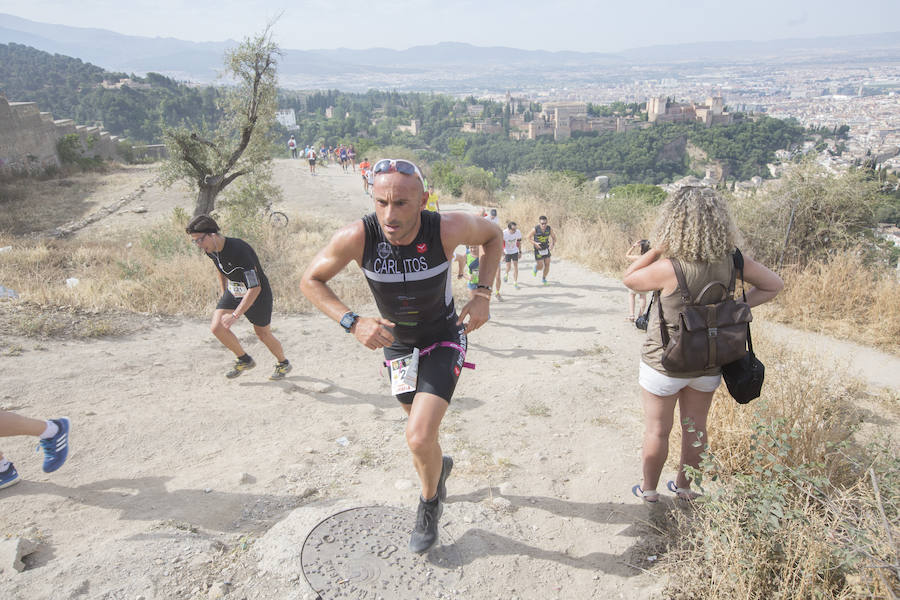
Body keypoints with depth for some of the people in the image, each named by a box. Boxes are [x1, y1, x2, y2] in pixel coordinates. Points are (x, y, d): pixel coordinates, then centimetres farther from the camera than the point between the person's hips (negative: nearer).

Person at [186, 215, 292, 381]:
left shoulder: (239, 250, -36)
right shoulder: (211, 249, -11)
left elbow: (255, 288, -37)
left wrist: (235, 315, -39)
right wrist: (224, 293, 19)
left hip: (258, 294, -6)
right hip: (233, 292, 6)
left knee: (263, 335, 10)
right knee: (217, 327, -12)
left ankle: (284, 364, 39)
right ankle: (244, 360, 11)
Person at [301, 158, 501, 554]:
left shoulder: (447, 228, -29)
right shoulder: (356, 237, -28)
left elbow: (492, 236, -6)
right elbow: (310, 280, -12)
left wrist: (482, 294, -17)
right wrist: (353, 322, -27)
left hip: (444, 339, -2)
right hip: (396, 342, 3)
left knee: (419, 439, -16)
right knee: (419, 429, 21)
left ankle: (429, 503, 17)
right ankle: (439, 465, 57)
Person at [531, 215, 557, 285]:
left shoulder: (549, 229, -12)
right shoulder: (535, 229, -20)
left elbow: (554, 237, 3)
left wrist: (552, 244, -16)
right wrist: (534, 243, -24)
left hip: (546, 249, 3)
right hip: (538, 250, -3)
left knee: (547, 265, 3)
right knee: (540, 267, -5)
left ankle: (543, 278, 27)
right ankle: (536, 267, 33)